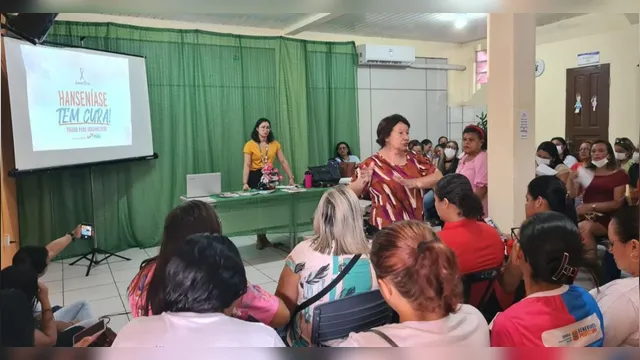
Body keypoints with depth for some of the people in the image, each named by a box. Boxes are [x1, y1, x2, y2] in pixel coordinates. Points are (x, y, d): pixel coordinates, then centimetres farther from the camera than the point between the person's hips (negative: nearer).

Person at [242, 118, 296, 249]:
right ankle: (261, 238, 18)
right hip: (255, 177, -3)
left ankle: (262, 238, 19)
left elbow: (283, 161, 2)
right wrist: (245, 183, -22)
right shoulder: (250, 145, -6)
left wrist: (291, 178, -4)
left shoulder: (275, 144, 4)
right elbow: (246, 165, -12)